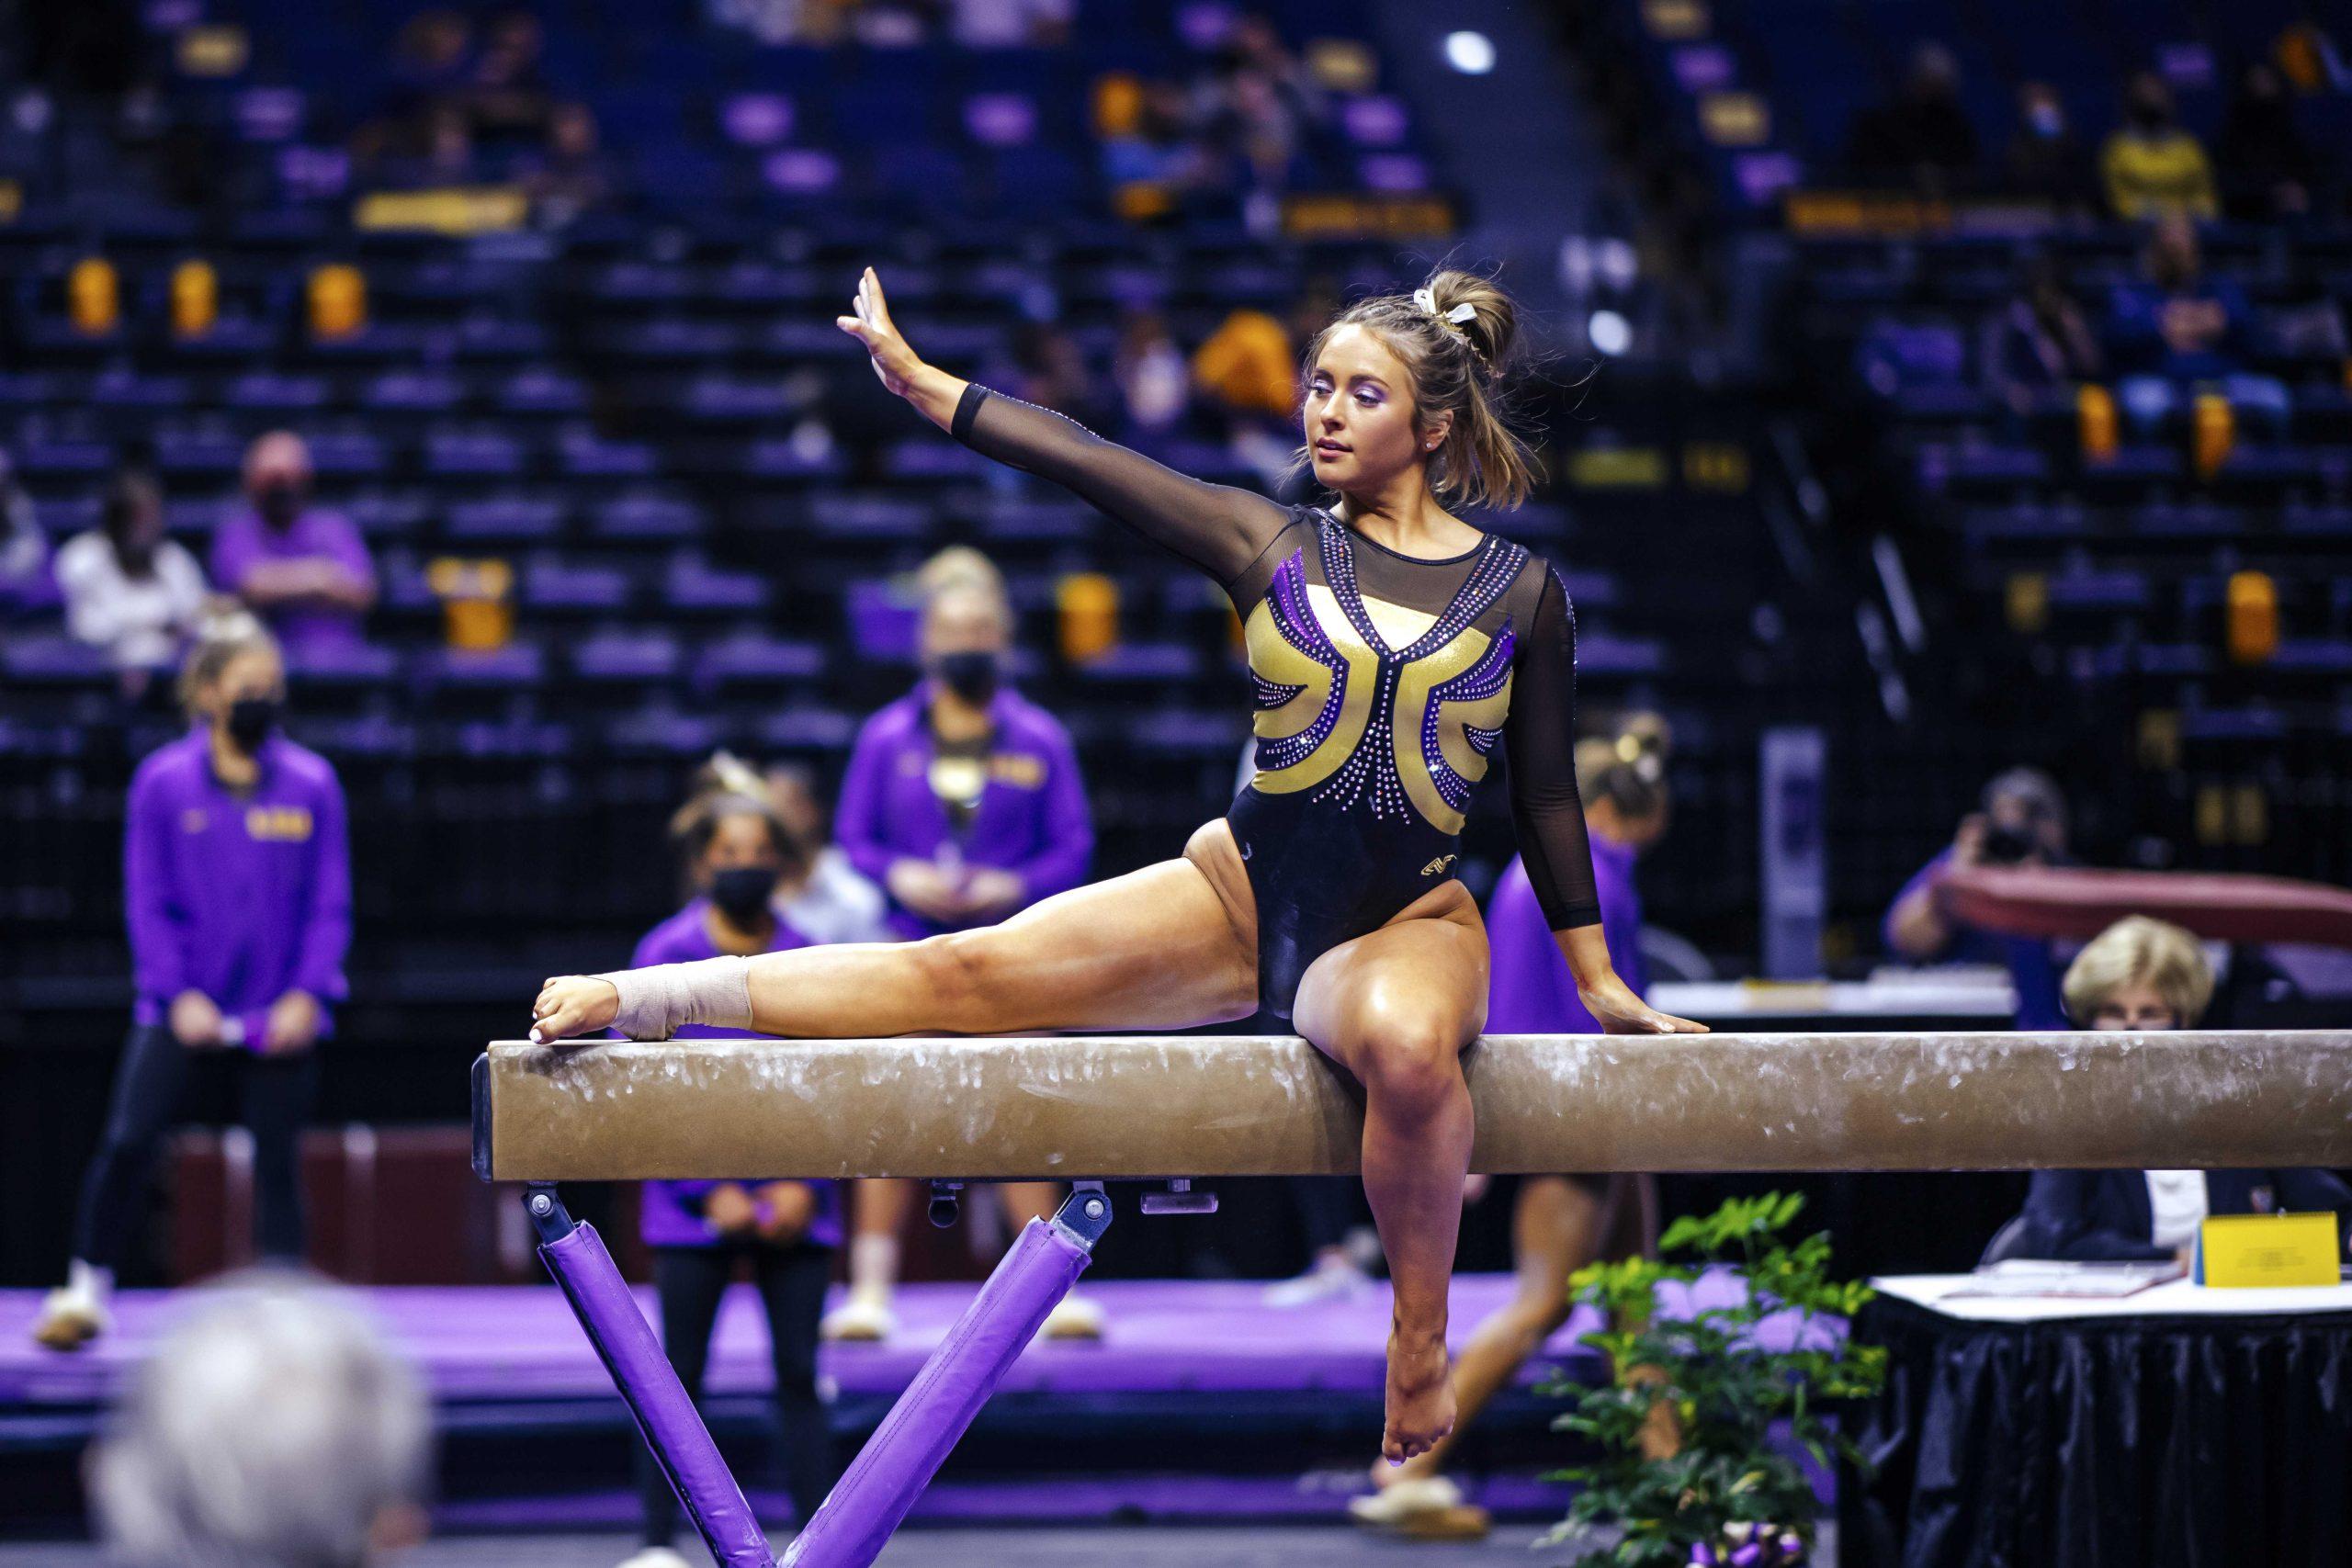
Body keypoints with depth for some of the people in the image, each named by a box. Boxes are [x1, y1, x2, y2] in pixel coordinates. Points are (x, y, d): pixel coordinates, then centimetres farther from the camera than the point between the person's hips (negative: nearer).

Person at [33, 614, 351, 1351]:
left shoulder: (312, 784, 1)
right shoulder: (163, 782, -1)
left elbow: (330, 903, 3)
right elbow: (148, 901, 0)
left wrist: (308, 994, -8)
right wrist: (178, 993, -9)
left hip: (281, 1015, 1)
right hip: (186, 1007, -1)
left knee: (277, 1161, 3)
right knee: (125, 1140, -11)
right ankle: (86, 1291, 5)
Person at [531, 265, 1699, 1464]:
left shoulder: (1520, 592, 1)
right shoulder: (1270, 545, 3)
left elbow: (1545, 796, 8)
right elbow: (1084, 463, -1)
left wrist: (1599, 981, 11)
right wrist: (916, 381, -7)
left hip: (1409, 924, -2)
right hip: (1244, 894, 2)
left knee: (1408, 1044, -39)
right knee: (971, 973, -13)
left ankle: (1418, 1343, -22)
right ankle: (642, 997, -12)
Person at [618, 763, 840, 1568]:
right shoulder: (667, 955, -2)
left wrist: (807, 1184, -7)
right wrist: (708, 1192, -9)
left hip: (793, 1204, 1)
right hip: (695, 1202, -1)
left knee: (798, 1373, 1)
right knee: (679, 1375, 3)